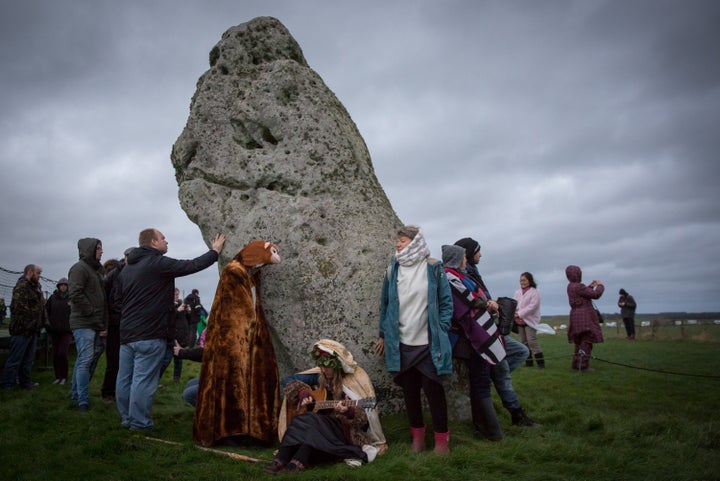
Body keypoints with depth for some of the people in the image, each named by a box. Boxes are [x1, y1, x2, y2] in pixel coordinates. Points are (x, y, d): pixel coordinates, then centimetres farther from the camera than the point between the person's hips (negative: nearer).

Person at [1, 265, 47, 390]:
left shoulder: (36, 288, 17)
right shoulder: (22, 286, -14)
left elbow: (41, 307, 23)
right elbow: (18, 309, -22)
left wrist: (44, 321, 12)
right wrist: (26, 326, -21)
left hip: (32, 330, 9)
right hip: (22, 330, -9)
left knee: (28, 359, 16)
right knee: (15, 359, -2)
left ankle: (26, 382, 25)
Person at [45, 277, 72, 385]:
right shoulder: (53, 298, 6)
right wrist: (47, 325, 1)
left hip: (66, 331, -3)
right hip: (54, 330, 3)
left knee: (62, 353, -10)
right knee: (55, 354, 6)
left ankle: (64, 377, 3)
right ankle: (57, 376, 16)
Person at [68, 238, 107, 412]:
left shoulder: (95, 269, 20)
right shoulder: (80, 268, -9)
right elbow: (75, 294, -19)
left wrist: (103, 320, 14)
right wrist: (91, 312, -16)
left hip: (94, 323, 9)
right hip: (83, 322, -9)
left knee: (83, 360, 15)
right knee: (85, 360, -10)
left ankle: (76, 393, 25)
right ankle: (83, 401, -7)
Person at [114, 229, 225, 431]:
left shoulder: (127, 268, 14)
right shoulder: (159, 263, -13)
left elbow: (118, 296, 24)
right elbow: (192, 266, -12)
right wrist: (215, 251, 1)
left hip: (126, 332, 9)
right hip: (150, 334, -9)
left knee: (125, 377, 13)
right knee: (143, 380, -2)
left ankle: (126, 418, 24)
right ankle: (139, 423, 4)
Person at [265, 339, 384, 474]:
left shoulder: (353, 381, -11)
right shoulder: (320, 376, 4)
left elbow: (363, 417, -16)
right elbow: (291, 382, 11)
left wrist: (348, 411, -37)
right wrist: (303, 394, -8)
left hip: (342, 428, -5)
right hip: (320, 423, 5)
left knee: (309, 420, -32)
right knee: (301, 421, -28)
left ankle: (298, 463, -41)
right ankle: (280, 461, -33)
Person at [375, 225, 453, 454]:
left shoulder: (433, 267, -2)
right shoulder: (392, 270, 6)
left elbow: (446, 301, 1)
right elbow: (385, 304, 11)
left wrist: (441, 330, -6)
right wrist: (383, 335, 12)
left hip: (429, 342, -3)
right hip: (401, 343, 3)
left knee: (432, 387, 1)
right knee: (409, 389, 10)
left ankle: (441, 437, 17)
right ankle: (418, 436, 26)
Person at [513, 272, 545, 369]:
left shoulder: (535, 292, -5)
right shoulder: (517, 292, 14)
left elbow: (532, 306, -15)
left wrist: (519, 313, -20)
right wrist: (514, 311, -13)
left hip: (530, 320, -6)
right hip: (519, 321, 6)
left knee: (532, 341, -13)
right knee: (524, 342, 9)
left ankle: (540, 362, -7)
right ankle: (528, 362, 16)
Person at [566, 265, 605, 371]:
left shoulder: (570, 286, 11)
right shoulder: (578, 286, -19)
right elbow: (595, 295, -15)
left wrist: (590, 286, 18)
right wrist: (600, 286, 2)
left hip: (576, 316, 10)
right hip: (585, 316, -10)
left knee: (579, 341, 17)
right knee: (587, 340, -4)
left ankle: (576, 363, 19)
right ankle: (583, 365, -6)